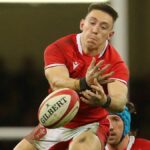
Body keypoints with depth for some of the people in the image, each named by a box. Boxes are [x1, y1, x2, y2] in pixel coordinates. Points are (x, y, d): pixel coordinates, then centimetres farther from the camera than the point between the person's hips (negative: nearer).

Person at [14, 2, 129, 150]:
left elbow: (120, 101, -30)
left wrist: (104, 101, -55)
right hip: (56, 125, 3)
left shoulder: (115, 63, -13)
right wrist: (84, 84, -53)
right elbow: (57, 83, -31)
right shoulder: (58, 48, -12)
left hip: (91, 125, -3)